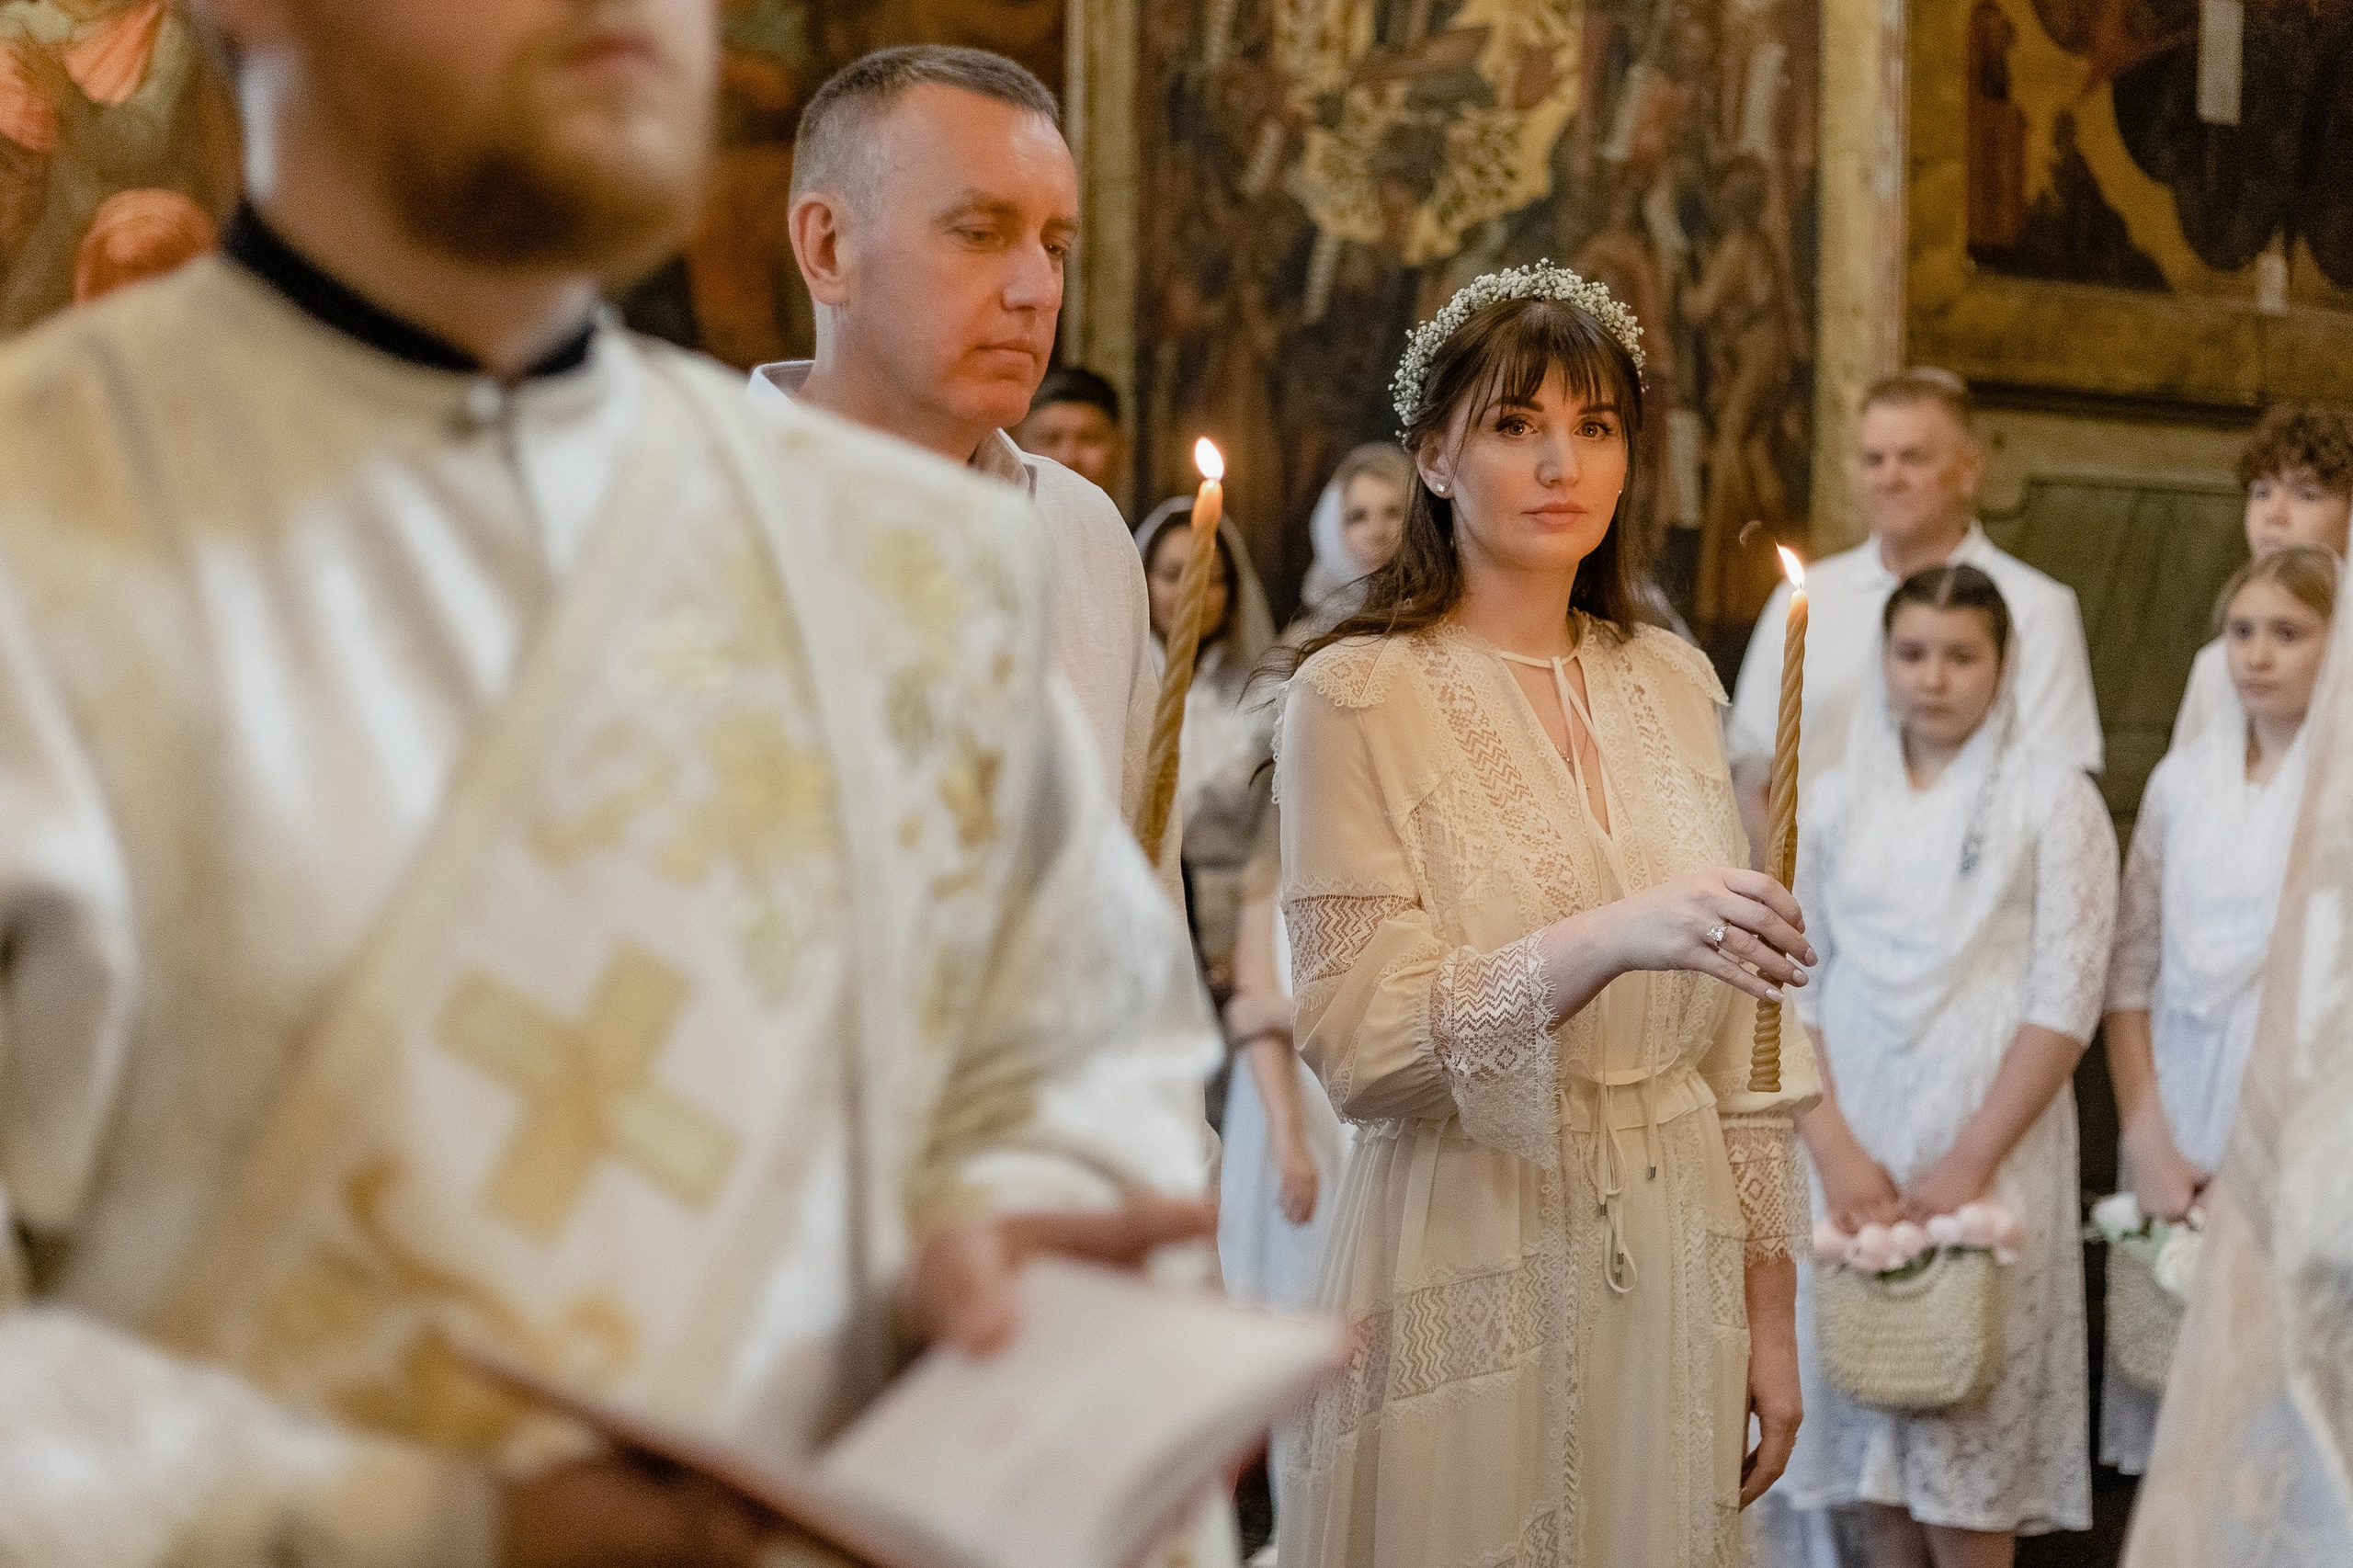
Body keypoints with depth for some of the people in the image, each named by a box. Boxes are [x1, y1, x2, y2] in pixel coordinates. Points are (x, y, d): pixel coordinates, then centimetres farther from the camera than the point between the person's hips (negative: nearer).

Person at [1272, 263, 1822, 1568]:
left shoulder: (1674, 683, 10)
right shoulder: (1356, 697, -7)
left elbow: (1733, 1032, 14)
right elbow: (1354, 1042, -16)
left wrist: (1770, 1300, 11)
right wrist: (1606, 941, -29)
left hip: (1677, 1263, 5)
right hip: (1469, 1274, -4)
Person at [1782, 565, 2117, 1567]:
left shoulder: (2052, 798, -1)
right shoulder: (1835, 800, 10)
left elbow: (2065, 1001, -6)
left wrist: (1969, 1162, -12)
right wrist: (1836, 1152, -6)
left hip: (1990, 1160, -3)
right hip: (1854, 1156, 3)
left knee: (1966, 1468, -3)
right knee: (1876, 1452, 7)